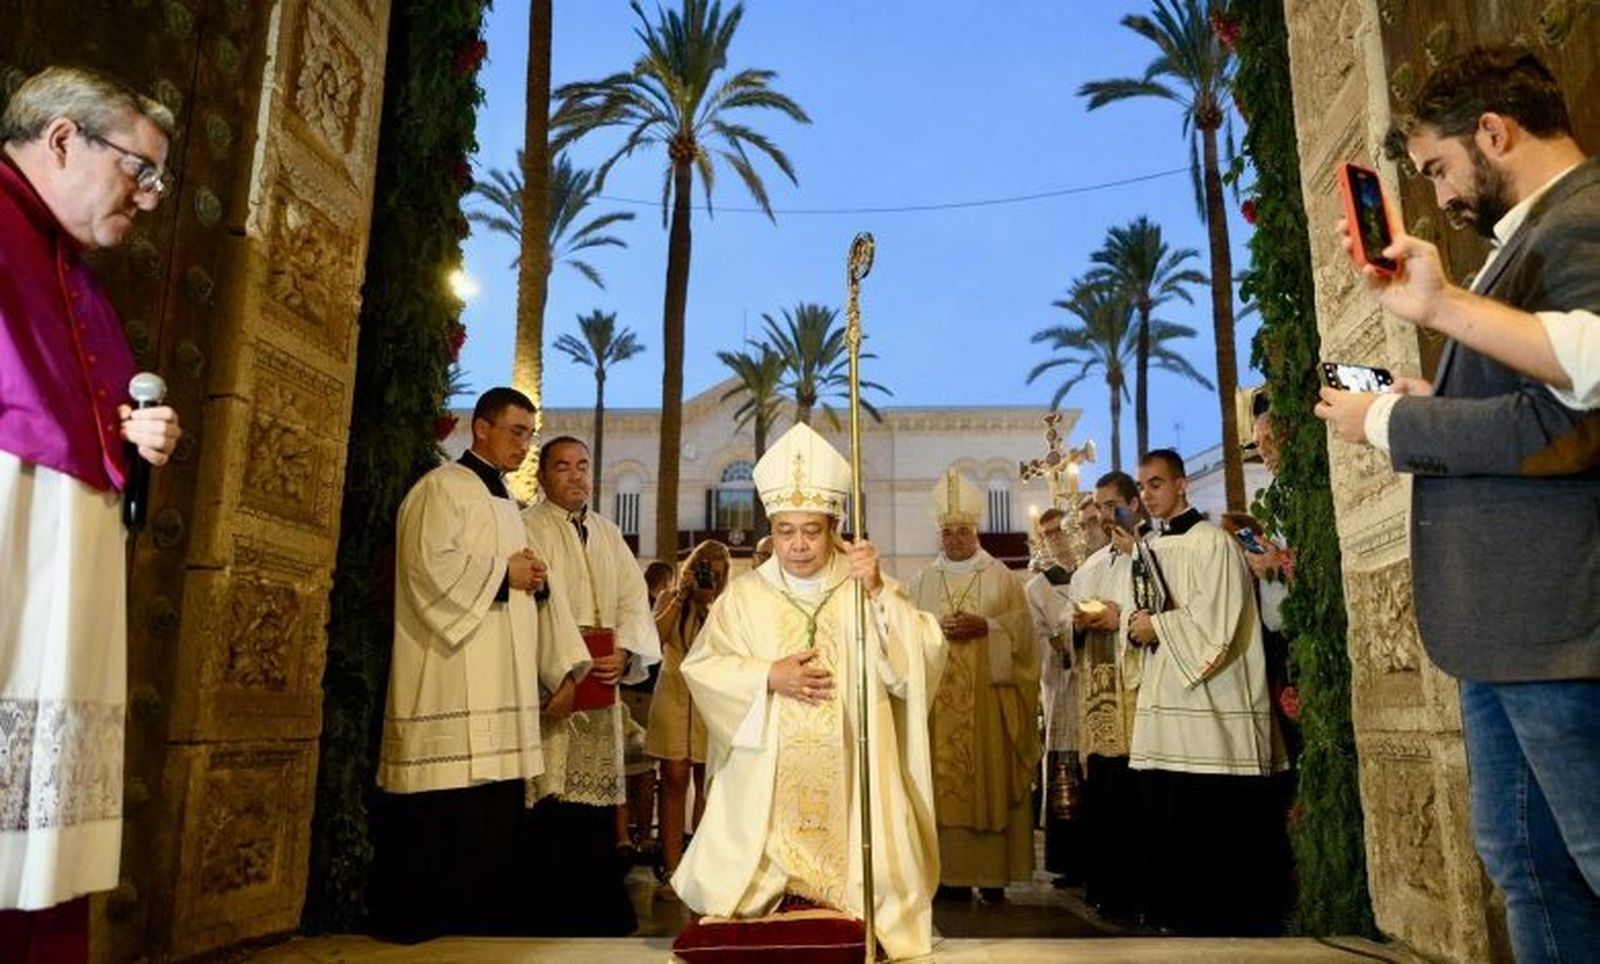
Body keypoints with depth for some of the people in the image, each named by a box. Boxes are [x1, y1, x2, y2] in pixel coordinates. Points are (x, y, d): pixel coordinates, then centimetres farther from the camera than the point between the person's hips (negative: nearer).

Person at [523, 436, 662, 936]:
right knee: (557, 800, -6)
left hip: (600, 686, 6)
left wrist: (624, 651, -4)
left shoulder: (608, 533, 18)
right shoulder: (529, 529, -1)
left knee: (597, 796, 8)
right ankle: (555, 917, 5)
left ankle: (599, 914, 18)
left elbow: (634, 597, 13)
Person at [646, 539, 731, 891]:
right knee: (675, 781, -4)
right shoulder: (670, 599, 7)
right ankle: (673, 870, -2)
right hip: (675, 696, -1)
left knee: (706, 785, 5)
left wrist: (716, 605, -9)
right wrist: (681, 597, -8)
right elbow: (655, 638, -9)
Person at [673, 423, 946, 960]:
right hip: (764, 783, 1)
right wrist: (768, 676, -13)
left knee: (865, 892, -7)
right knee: (749, 893, -4)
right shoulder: (745, 596, 5)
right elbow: (700, 666, 1)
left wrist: (879, 592, -20)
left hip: (850, 781, 0)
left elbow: (923, 657, -7)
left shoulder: (868, 589, 4)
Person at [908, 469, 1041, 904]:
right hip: (939, 697, 1)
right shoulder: (923, 581, 14)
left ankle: (992, 874, 3)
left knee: (990, 779, -3)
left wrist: (984, 627, -13)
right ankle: (952, 873, 2)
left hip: (988, 695, -1)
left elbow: (1022, 627, 2)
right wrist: (937, 630, -10)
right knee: (943, 782, -2)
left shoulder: (1001, 576, 9)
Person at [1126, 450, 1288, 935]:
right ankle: (1183, 915, 19)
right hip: (1165, 703, 7)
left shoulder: (1212, 542, -6)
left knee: (1221, 823, -3)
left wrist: (1156, 627, -7)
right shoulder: (1151, 549, 17)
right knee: (1169, 821, 8)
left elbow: (1215, 621, -15)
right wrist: (1137, 628, 1)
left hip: (1211, 706, -7)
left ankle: (1232, 919, 8)